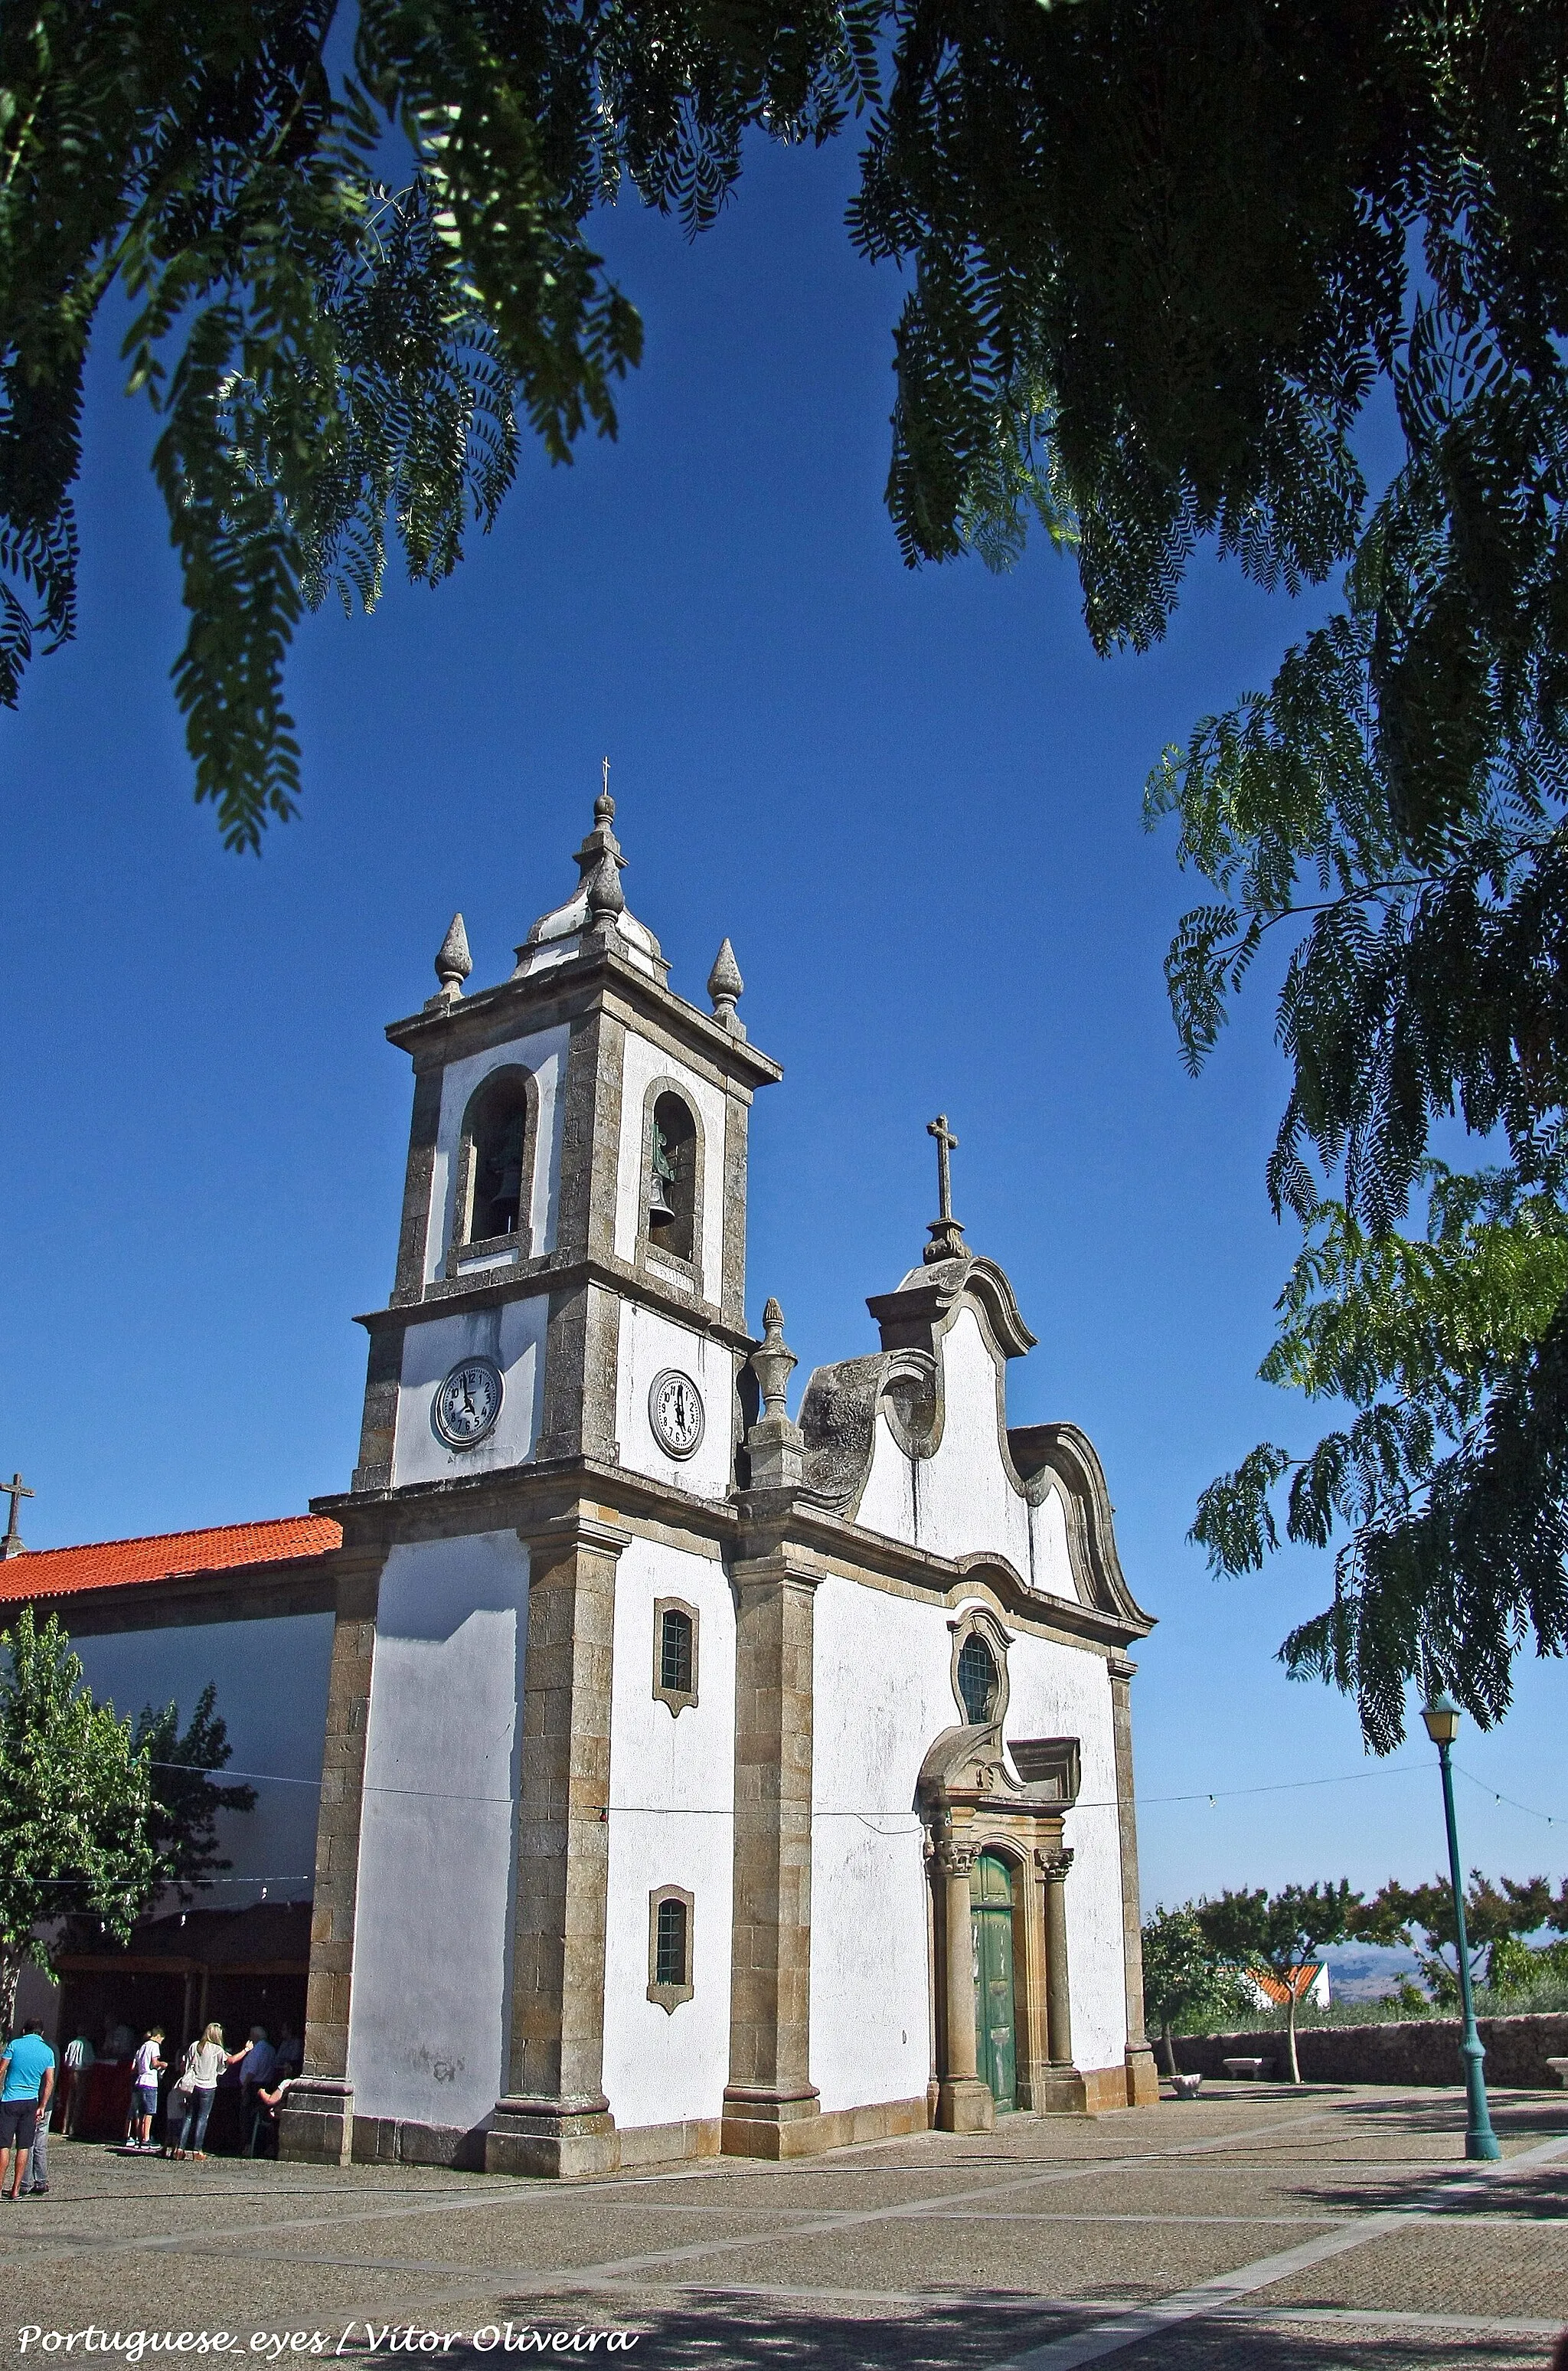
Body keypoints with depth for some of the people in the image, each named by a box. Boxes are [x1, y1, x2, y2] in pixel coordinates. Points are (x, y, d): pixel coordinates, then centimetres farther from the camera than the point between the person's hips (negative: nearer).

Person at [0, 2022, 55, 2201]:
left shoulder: (15, 2045, -3)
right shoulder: (48, 2051, 5)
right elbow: (50, 2082, 3)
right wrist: (42, 2106, 6)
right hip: (31, 2102, 3)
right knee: (23, 2147, 7)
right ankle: (16, 2190, 9)